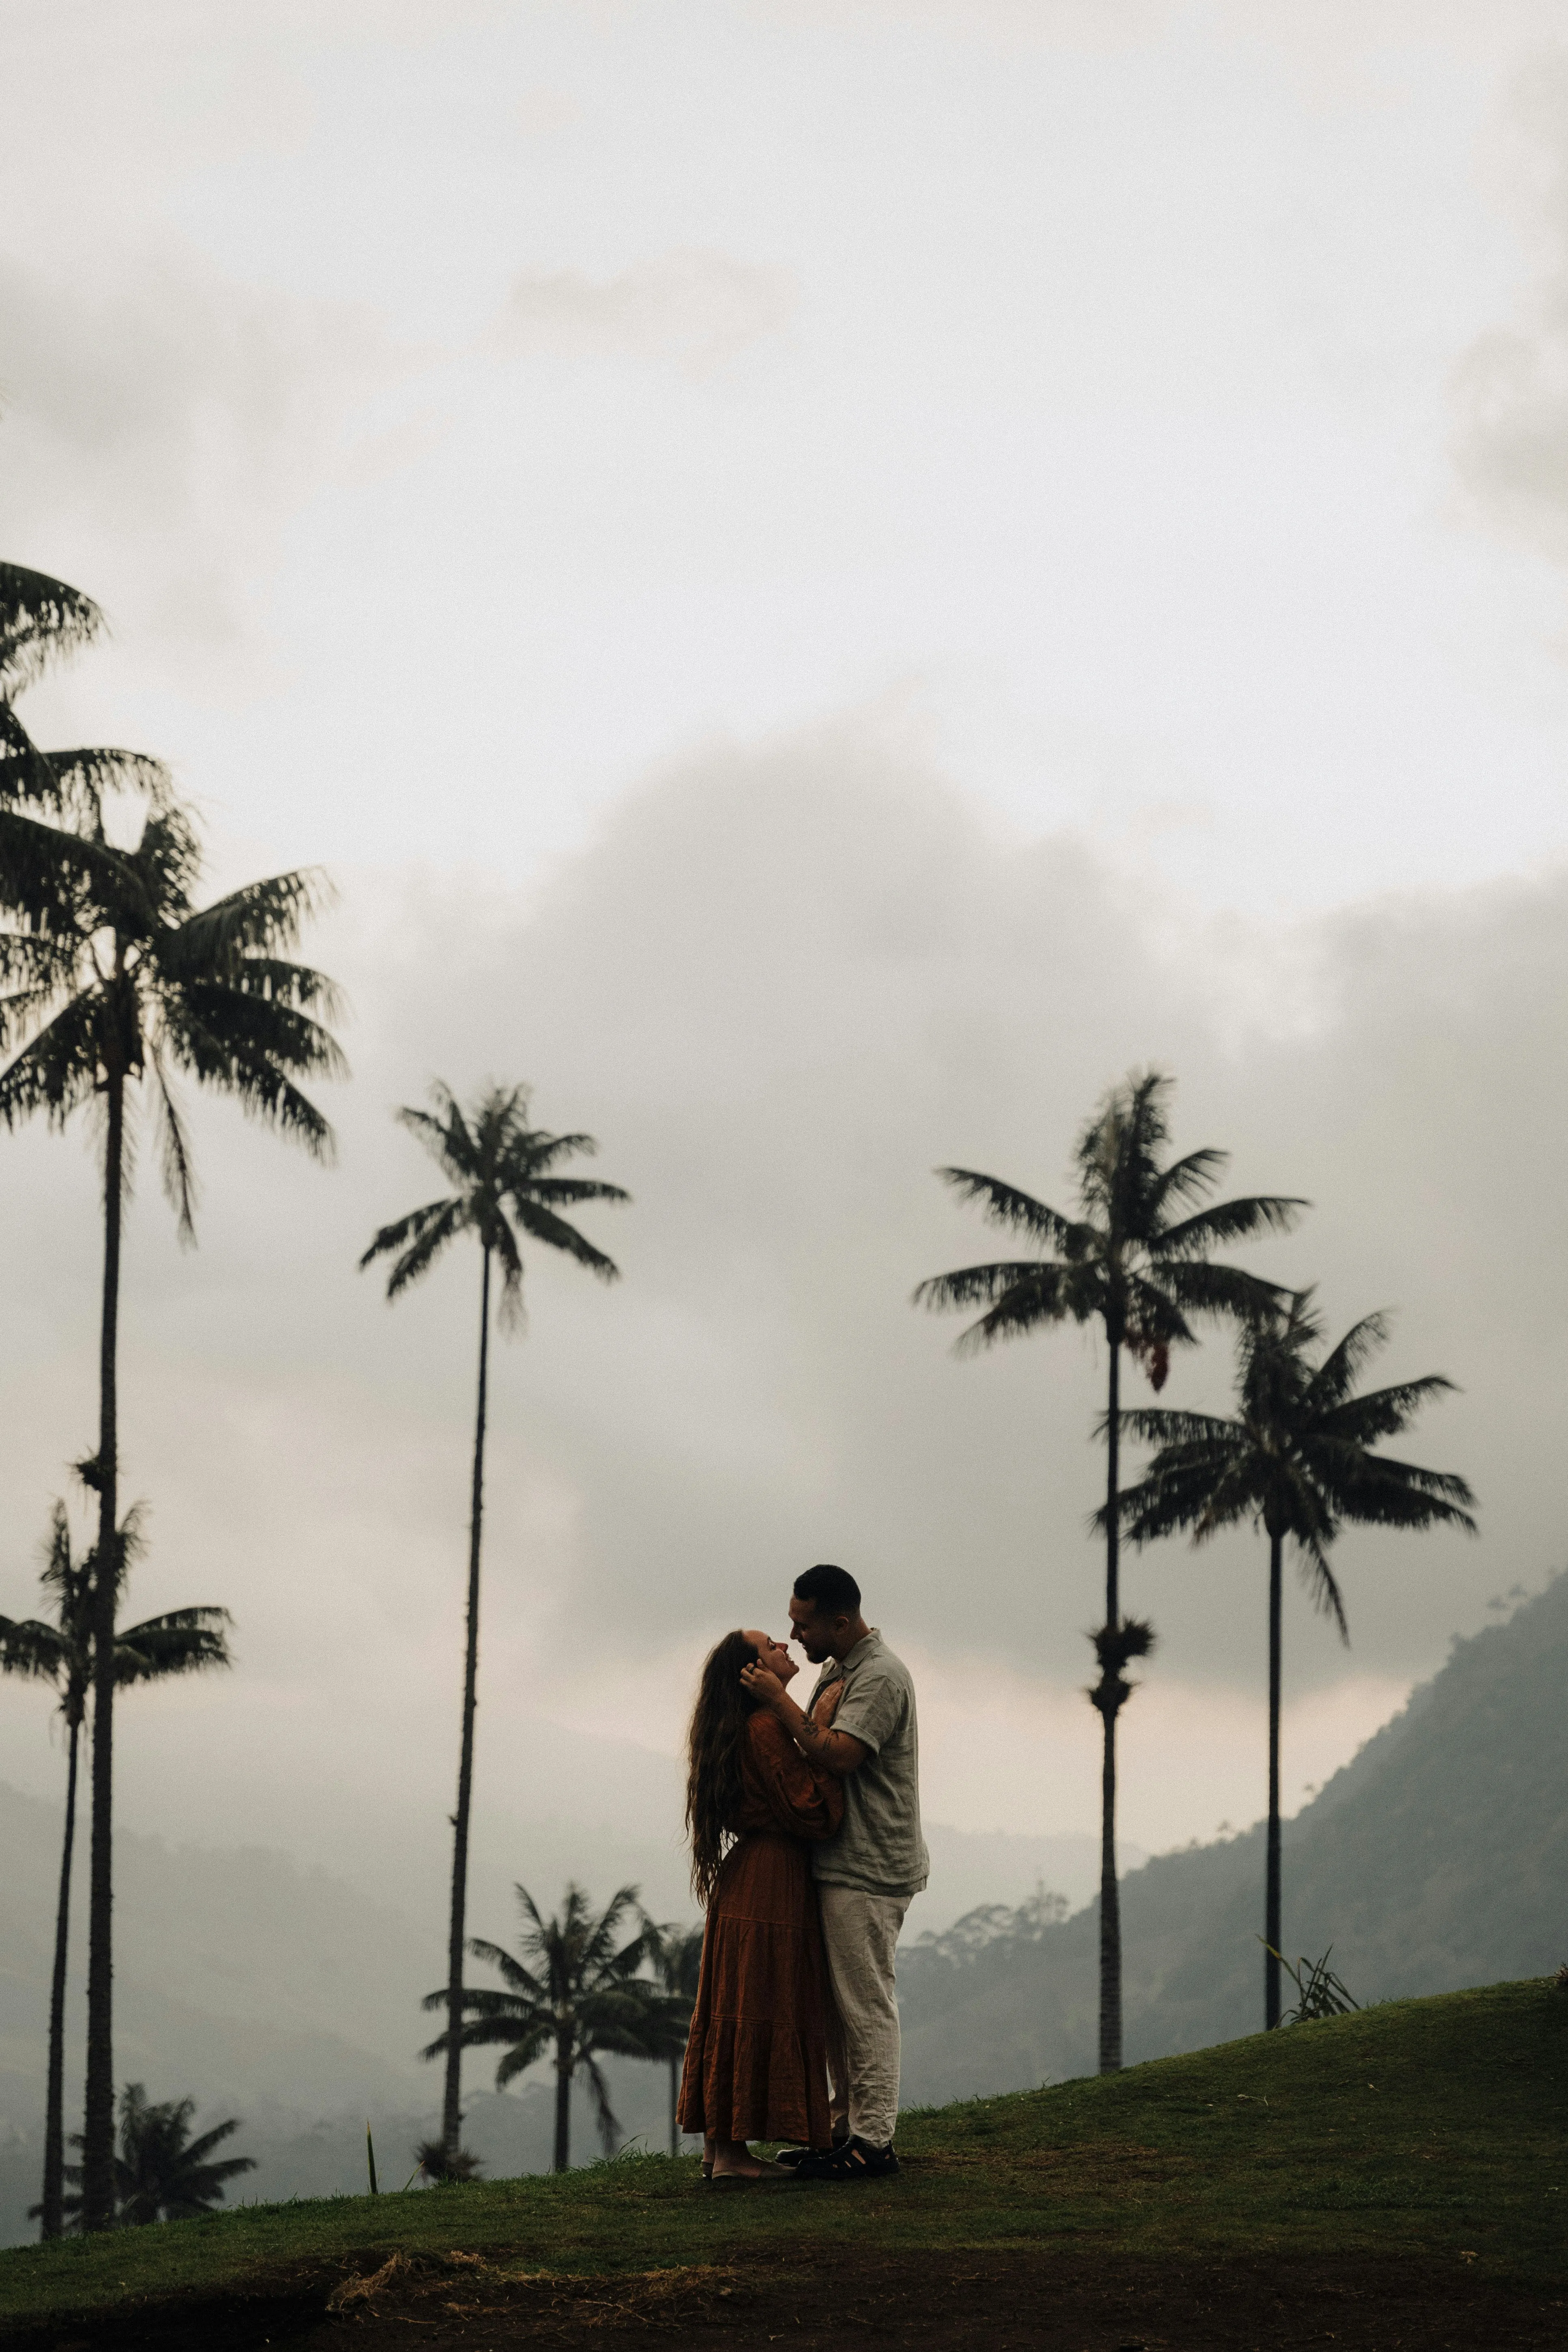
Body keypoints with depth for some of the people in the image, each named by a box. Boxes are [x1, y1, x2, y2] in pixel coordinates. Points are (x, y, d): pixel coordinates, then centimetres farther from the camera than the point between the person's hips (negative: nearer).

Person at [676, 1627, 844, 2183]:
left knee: (735, 2011, 11)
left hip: (746, 1881, 10)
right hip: (773, 1885, -10)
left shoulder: (743, 1730, 15)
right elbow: (814, 1813, -21)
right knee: (757, 2014, -7)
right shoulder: (765, 1729, -17)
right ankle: (731, 2152, -6)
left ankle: (718, 2145, 14)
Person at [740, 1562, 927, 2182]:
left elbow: (838, 1757, -26)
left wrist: (780, 1702, -20)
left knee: (865, 2004, -7)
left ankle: (873, 2143, -4)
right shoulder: (837, 1667, 15)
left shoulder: (879, 1676, -16)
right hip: (840, 1865, 10)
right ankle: (847, 2127, 21)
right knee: (837, 2004, 14)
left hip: (869, 1870, -10)